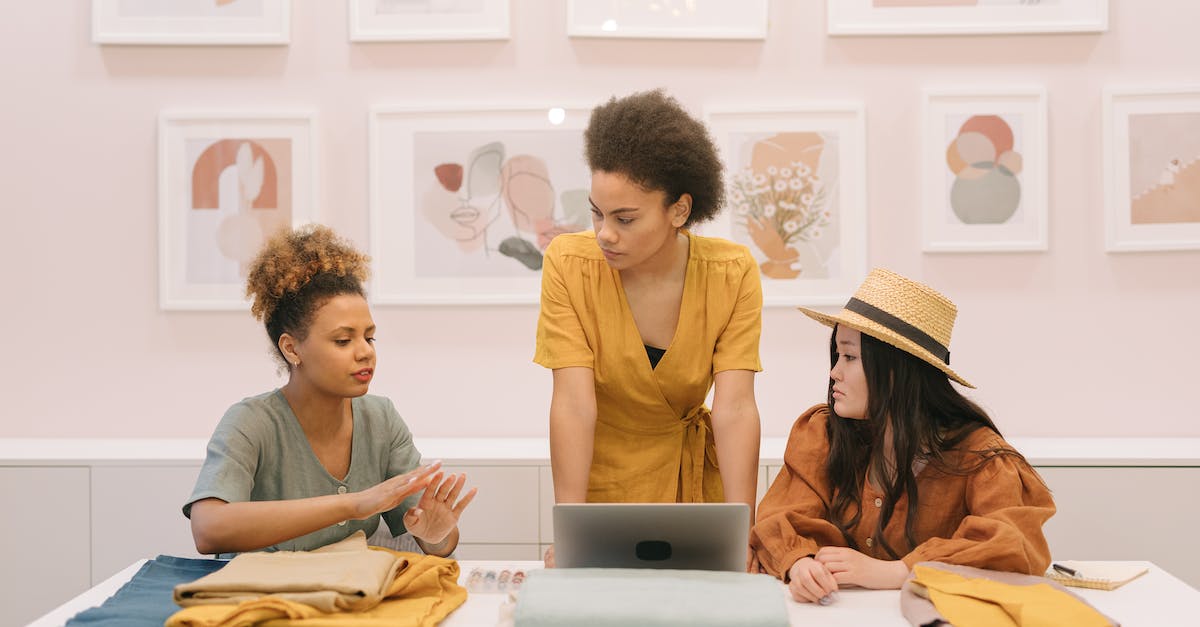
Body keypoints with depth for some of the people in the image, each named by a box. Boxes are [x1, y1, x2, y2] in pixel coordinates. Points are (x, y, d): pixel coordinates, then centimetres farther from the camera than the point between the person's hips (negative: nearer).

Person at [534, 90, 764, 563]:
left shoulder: (733, 274, -13)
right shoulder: (569, 263, -16)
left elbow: (734, 408, -19)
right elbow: (574, 402, -21)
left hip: (695, 477, 1)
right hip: (600, 477, -1)